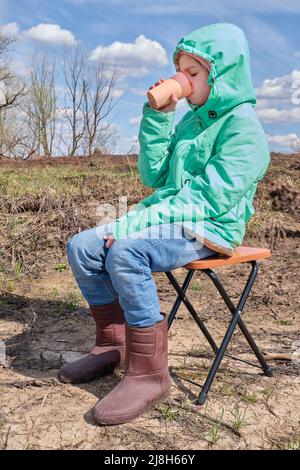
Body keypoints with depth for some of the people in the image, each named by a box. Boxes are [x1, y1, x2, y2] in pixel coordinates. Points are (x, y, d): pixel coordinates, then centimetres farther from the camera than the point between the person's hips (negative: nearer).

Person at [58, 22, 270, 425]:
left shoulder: (243, 127, -11)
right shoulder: (189, 121, 14)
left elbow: (209, 200, -21)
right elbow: (154, 177, 10)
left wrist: (138, 222, -25)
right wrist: (158, 116, 2)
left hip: (210, 230, -8)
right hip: (172, 221, 8)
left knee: (125, 250, -34)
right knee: (82, 247, -4)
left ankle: (149, 373, -20)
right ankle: (114, 342, 9)